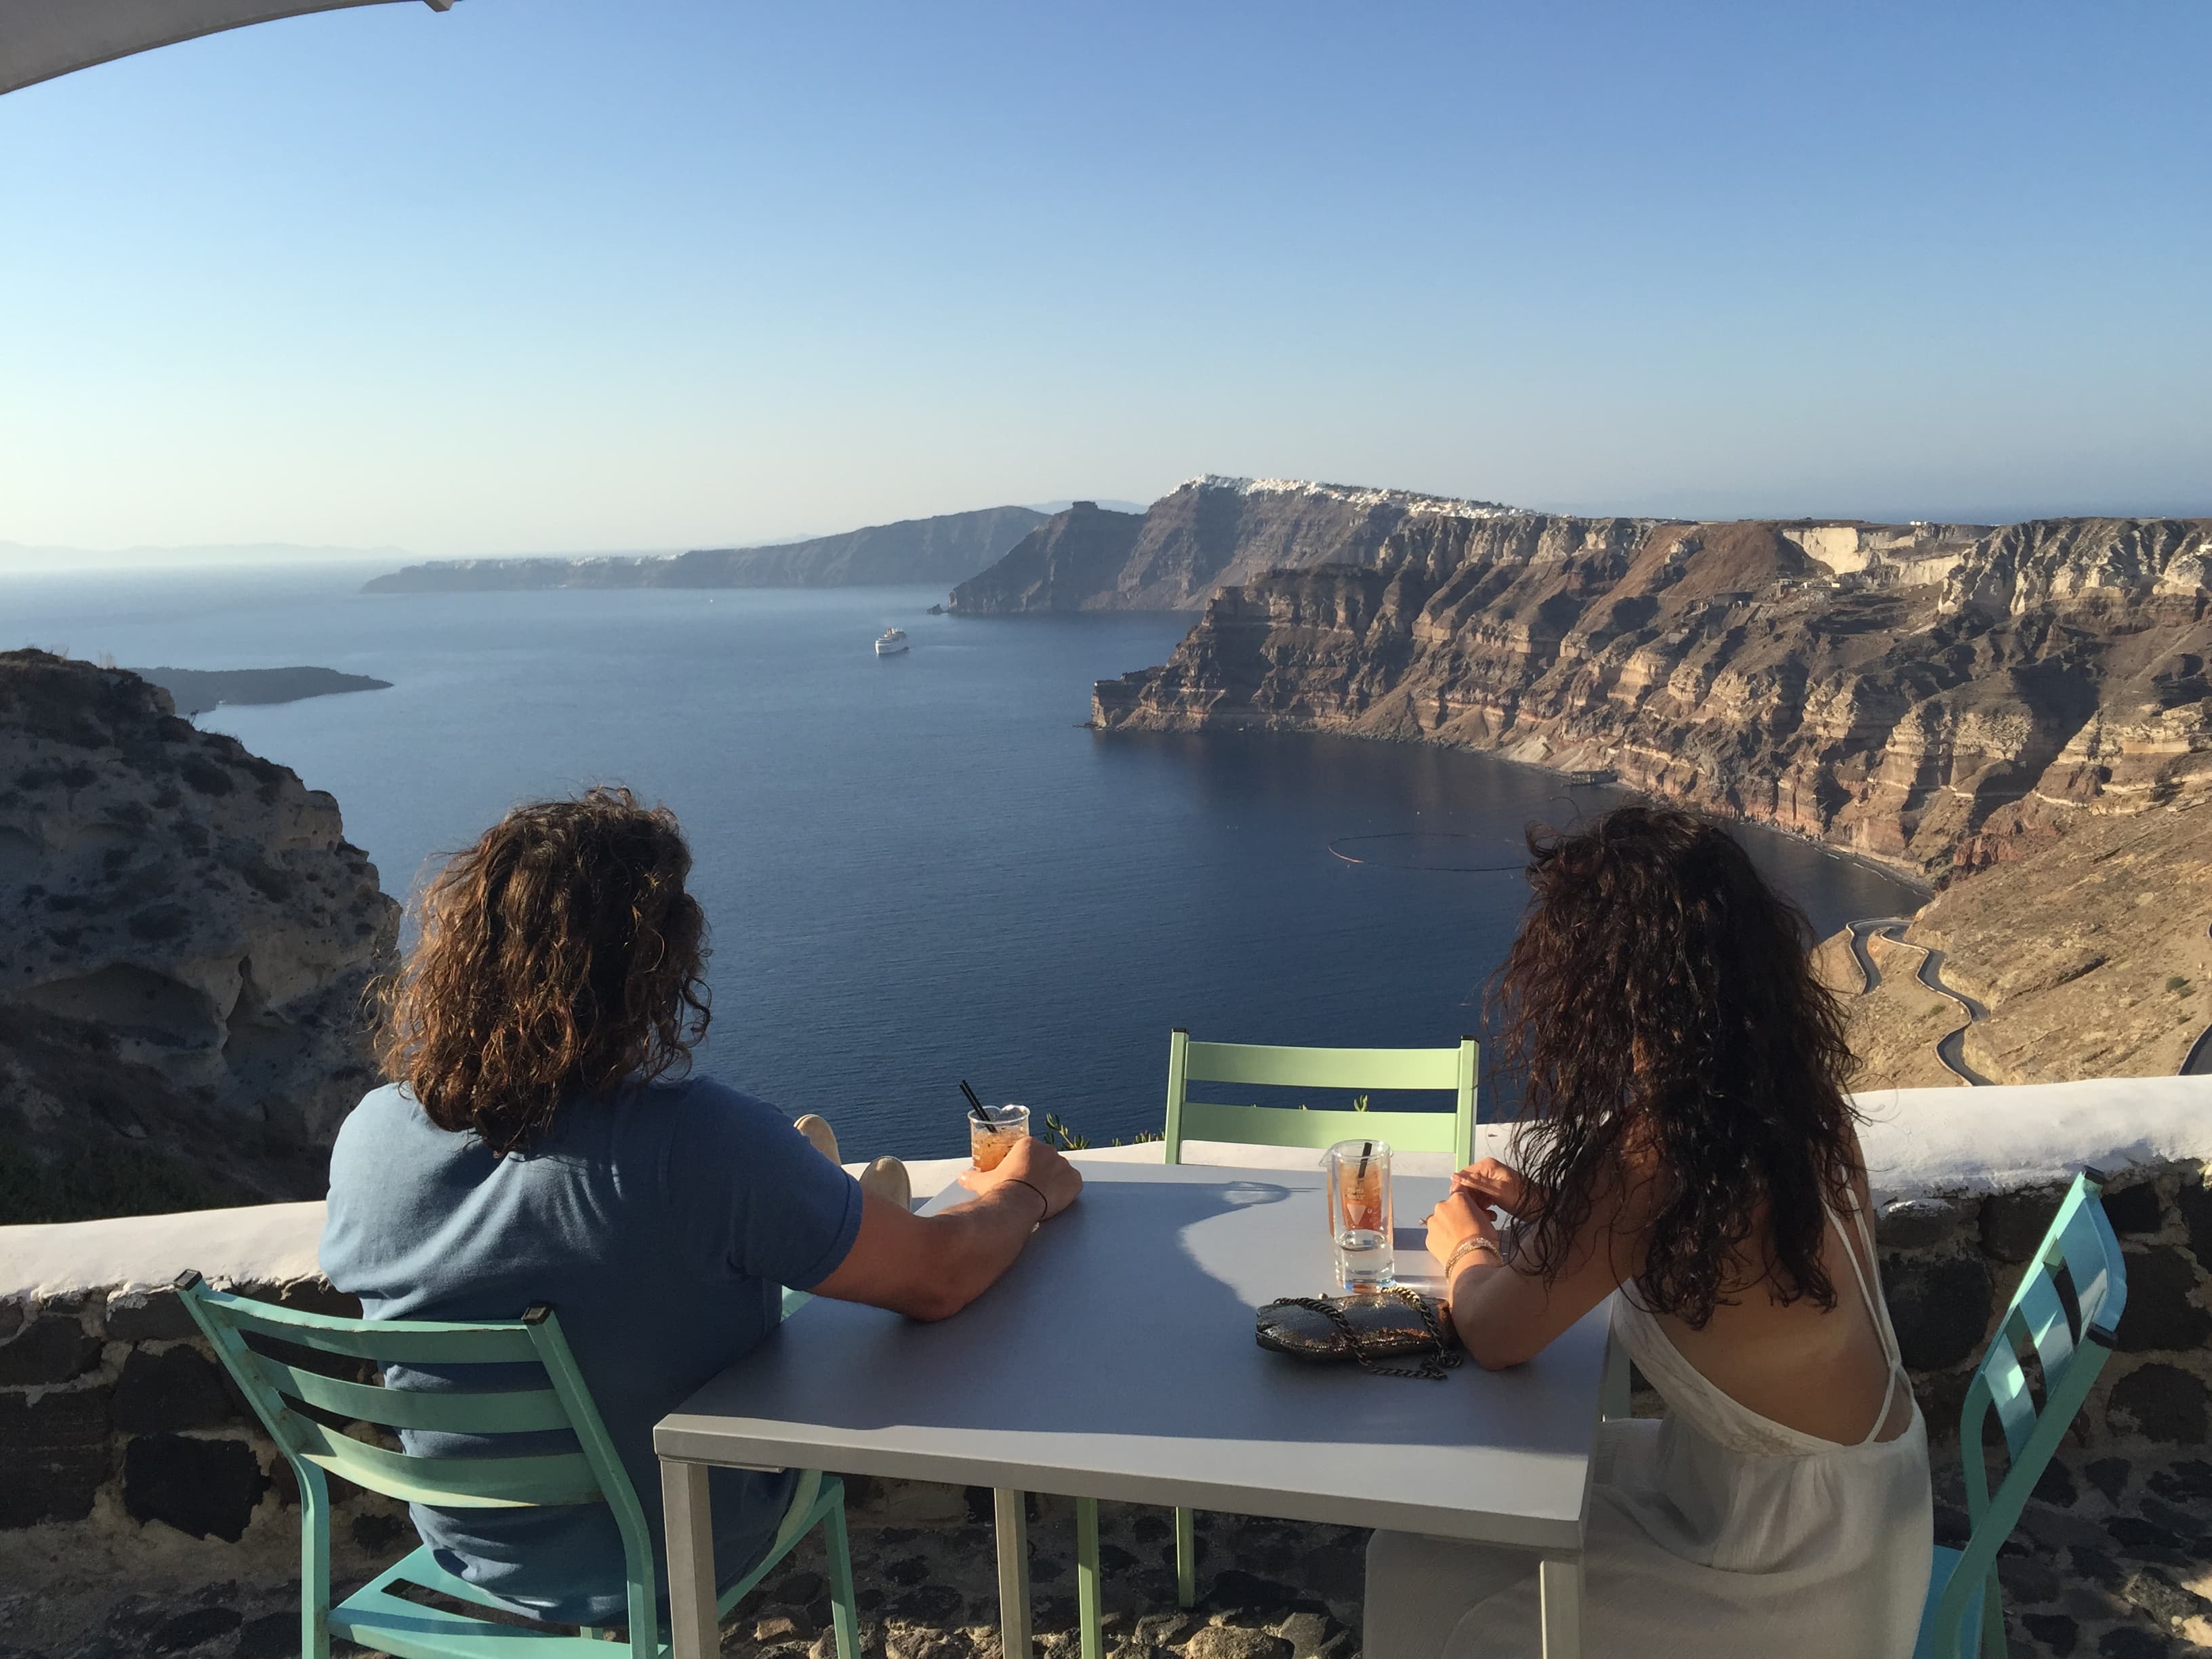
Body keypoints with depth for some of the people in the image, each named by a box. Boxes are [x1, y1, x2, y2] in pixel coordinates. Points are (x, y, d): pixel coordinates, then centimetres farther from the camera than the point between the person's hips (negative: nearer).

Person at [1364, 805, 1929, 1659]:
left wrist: (1462, 1245, 1)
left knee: (1424, 1582, 5)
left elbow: (1494, 1333, -19)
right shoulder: (1794, 1094, -8)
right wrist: (1554, 1210, 7)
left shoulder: (1655, 1151, -31)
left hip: (1800, 1564, -7)